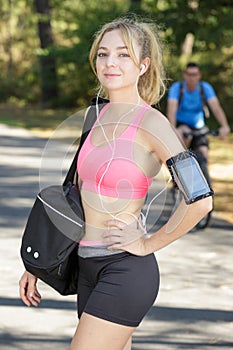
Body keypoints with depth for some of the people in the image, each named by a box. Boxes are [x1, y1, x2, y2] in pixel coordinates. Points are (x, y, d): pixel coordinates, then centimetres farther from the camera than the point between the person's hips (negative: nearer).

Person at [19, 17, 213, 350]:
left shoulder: (150, 123, -12)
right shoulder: (99, 116, 10)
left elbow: (200, 200, -20)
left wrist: (149, 244, -11)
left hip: (126, 271, -8)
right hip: (89, 267, 8)